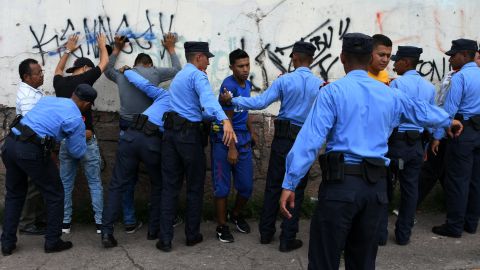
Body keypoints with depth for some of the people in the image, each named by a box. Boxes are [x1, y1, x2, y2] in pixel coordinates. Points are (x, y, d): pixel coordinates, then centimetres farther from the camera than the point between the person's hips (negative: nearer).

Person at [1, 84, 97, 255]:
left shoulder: (48, 99, 17)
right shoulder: (75, 119, -3)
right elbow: (77, 152, 5)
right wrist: (84, 137, 25)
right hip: (31, 151, -7)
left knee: (14, 194, 22)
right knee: (54, 195, 12)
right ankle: (52, 242, 20)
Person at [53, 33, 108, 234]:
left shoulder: (60, 82, 6)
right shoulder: (85, 79, -7)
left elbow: (58, 70, 31)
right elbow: (104, 63, 7)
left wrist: (68, 50, 42)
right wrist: (102, 45, 25)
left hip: (65, 140, 5)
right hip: (86, 140, -4)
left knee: (65, 184, 11)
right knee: (95, 183, 4)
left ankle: (65, 223, 17)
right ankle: (100, 223, 7)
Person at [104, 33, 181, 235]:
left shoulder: (122, 74, 7)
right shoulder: (155, 72, -1)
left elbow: (107, 70, 31)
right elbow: (177, 70, 17)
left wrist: (117, 49, 39)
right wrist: (170, 49, 31)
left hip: (127, 129, 3)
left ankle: (130, 222, 15)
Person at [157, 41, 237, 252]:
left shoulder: (178, 76, 22)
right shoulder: (197, 75, -7)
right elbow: (207, 98, -29)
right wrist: (224, 120, -44)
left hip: (170, 132, 7)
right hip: (189, 134, -7)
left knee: (170, 186, 6)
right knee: (195, 187, 8)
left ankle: (165, 239, 5)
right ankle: (192, 235, 19)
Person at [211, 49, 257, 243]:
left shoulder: (247, 84, 8)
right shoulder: (229, 86, -16)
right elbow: (227, 119, -17)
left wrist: (252, 133, 24)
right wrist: (231, 148, -17)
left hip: (243, 138, 7)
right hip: (224, 138, -7)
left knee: (246, 185, 7)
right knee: (222, 186, 0)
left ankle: (236, 215, 32)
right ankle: (222, 226, 14)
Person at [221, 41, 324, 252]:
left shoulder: (284, 80, -6)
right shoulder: (321, 84, -1)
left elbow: (260, 102, -10)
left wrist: (232, 100, -2)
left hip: (283, 138, 0)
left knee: (273, 186, 11)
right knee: (296, 189, 8)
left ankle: (266, 233, 22)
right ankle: (287, 239, 13)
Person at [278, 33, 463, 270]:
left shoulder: (332, 92, -4)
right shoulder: (390, 95, 11)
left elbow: (310, 139, -11)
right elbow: (423, 111, 29)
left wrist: (290, 183, -11)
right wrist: (449, 121, 50)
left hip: (341, 182, -5)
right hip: (376, 185, 5)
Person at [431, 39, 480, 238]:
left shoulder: (460, 77, -13)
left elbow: (449, 109, -16)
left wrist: (438, 136, -12)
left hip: (463, 131, -8)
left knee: (458, 180, -1)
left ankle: (454, 226, 5)